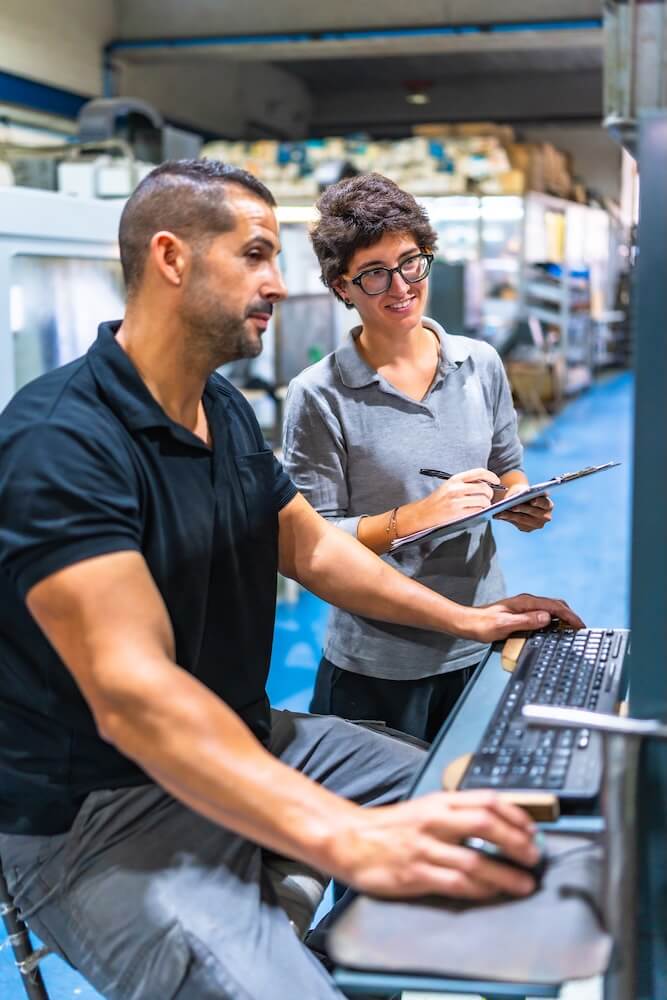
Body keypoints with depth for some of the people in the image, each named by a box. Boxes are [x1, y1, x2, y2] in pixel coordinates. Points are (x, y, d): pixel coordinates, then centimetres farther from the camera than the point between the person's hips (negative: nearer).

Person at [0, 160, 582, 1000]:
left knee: (474, 818, 5)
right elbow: (133, 694, -34)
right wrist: (346, 839, -43)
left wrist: (464, 620, 13)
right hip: (101, 814, -9)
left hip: (247, 740, 9)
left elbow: (313, 548, 18)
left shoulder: (226, 410, 7)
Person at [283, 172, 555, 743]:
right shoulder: (319, 396, -12)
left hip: (483, 644, 5)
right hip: (377, 662, -4)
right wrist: (415, 516, -24)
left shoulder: (482, 365, 2)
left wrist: (520, 502, -8)